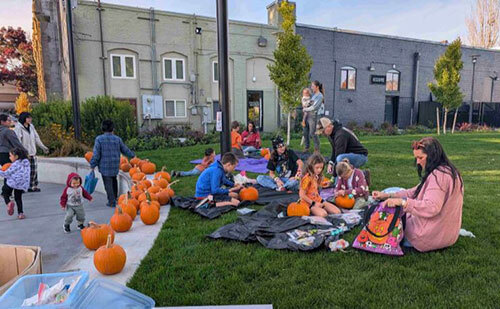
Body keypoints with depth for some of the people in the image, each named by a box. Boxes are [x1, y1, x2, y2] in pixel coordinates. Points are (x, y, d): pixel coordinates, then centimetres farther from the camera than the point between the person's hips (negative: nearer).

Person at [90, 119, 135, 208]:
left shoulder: (99, 139, -8)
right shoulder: (117, 139, 1)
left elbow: (96, 154, -10)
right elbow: (125, 150, 11)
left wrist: (93, 165, -1)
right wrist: (132, 155, 29)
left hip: (104, 166, -3)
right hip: (115, 165, 4)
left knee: (108, 183, 3)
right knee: (114, 180, 23)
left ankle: (112, 202, 5)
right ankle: (115, 198, 31)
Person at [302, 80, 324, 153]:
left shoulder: (320, 96, -10)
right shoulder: (314, 94, 15)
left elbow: (314, 107, -15)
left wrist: (305, 109, -4)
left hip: (313, 115, -8)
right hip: (307, 114, 8)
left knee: (312, 133, -4)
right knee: (305, 132, 9)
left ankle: (317, 149, 11)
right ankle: (306, 148, 20)